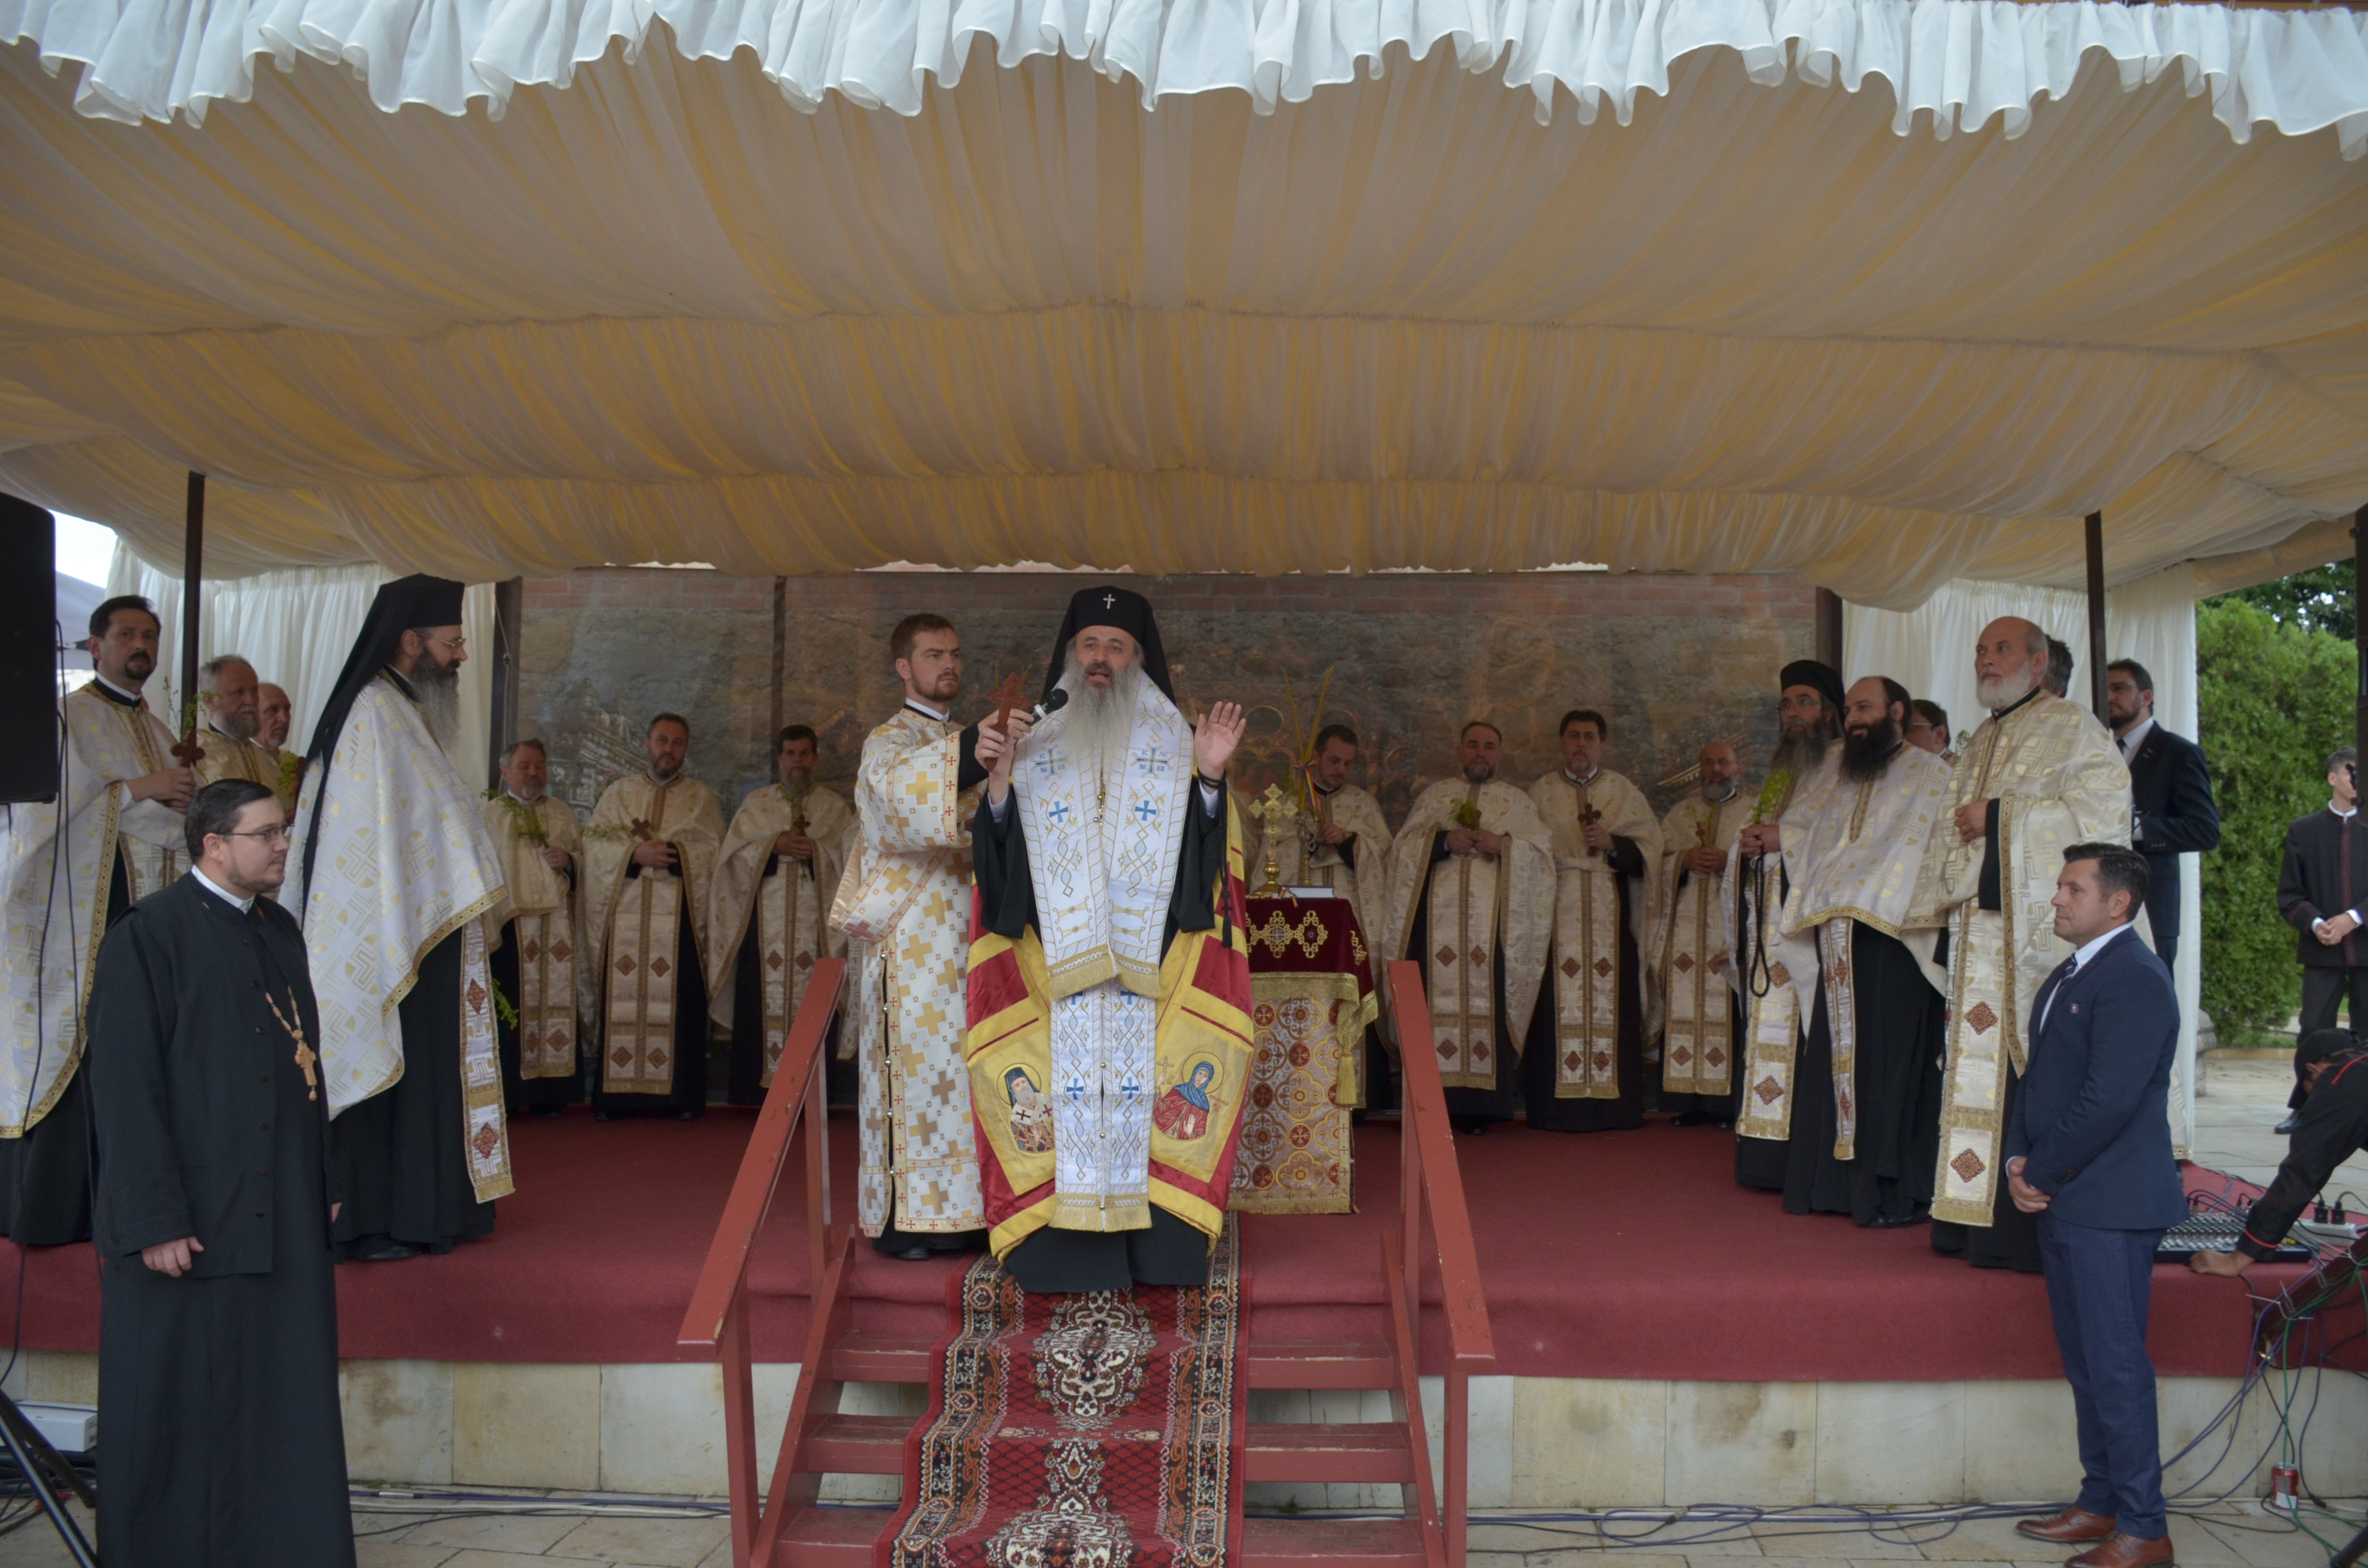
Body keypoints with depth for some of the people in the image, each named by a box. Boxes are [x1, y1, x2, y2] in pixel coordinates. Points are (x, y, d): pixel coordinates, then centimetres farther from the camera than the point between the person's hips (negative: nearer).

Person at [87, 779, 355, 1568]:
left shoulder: (281, 931, 11)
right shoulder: (147, 935, -9)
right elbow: (124, 1087, -12)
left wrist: (324, 1183, 12)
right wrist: (154, 1220, -16)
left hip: (286, 1220, 6)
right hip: (190, 1221, -6)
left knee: (286, 1403, 9)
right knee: (178, 1409, 6)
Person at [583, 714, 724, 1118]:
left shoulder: (702, 798, 14)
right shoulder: (618, 793, 17)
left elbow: (711, 850, 0)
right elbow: (595, 844, 4)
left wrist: (663, 847, -12)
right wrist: (635, 854, -12)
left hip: (679, 917, -1)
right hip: (625, 915, 1)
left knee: (679, 1004, -5)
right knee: (622, 1003, -2)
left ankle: (682, 1096, -2)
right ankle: (617, 1095, 2)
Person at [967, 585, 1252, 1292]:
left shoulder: (1175, 743, 10)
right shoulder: (1034, 740, 12)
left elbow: (1204, 861, 2)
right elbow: (1002, 857, 4)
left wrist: (1210, 777, -13)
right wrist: (1000, 778, -11)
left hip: (1152, 971, 0)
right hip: (1054, 972, 1)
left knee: (1145, 1095, -4)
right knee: (1063, 1099, -4)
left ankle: (1154, 1257, 5)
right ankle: (1064, 1254, 4)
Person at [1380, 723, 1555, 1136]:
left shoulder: (1519, 802, 17)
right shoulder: (1434, 796, 19)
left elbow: (1542, 852, 6)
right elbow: (1404, 848, 9)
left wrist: (1503, 846, -10)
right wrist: (1442, 842, -8)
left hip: (1494, 920, 0)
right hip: (1439, 918, 1)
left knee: (1488, 999, -8)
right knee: (1438, 996, -8)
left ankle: (1478, 1106, -6)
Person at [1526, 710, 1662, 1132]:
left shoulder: (1624, 792, 14)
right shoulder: (1541, 792, 13)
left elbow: (1649, 848, 7)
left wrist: (1612, 844, -9)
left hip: (1610, 919, 1)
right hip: (1556, 916, -1)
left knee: (1610, 1000, -5)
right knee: (1558, 1003, -7)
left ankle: (1612, 1104, 1)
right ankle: (1557, 1106, -4)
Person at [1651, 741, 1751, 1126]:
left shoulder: (1755, 813, 13)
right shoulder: (1680, 814, 20)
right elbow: (1656, 860, 12)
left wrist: (1729, 860, -13)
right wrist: (1684, 860, -7)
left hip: (1732, 928, -2)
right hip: (1685, 928, 2)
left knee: (1728, 1014, -9)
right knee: (1684, 1012, -5)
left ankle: (1727, 1101, -6)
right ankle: (1690, 1102, -3)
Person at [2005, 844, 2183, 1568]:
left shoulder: (2135, 979, -17)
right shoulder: (2064, 978, 15)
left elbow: (2107, 1101, -22)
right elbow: (2038, 1079, 16)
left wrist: (2040, 1171, -13)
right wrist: (2019, 1161, 1)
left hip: (2110, 1205, -9)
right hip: (2061, 1201, 9)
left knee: (2115, 1365, -2)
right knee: (2084, 1362, 16)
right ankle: (2102, 1503, 27)